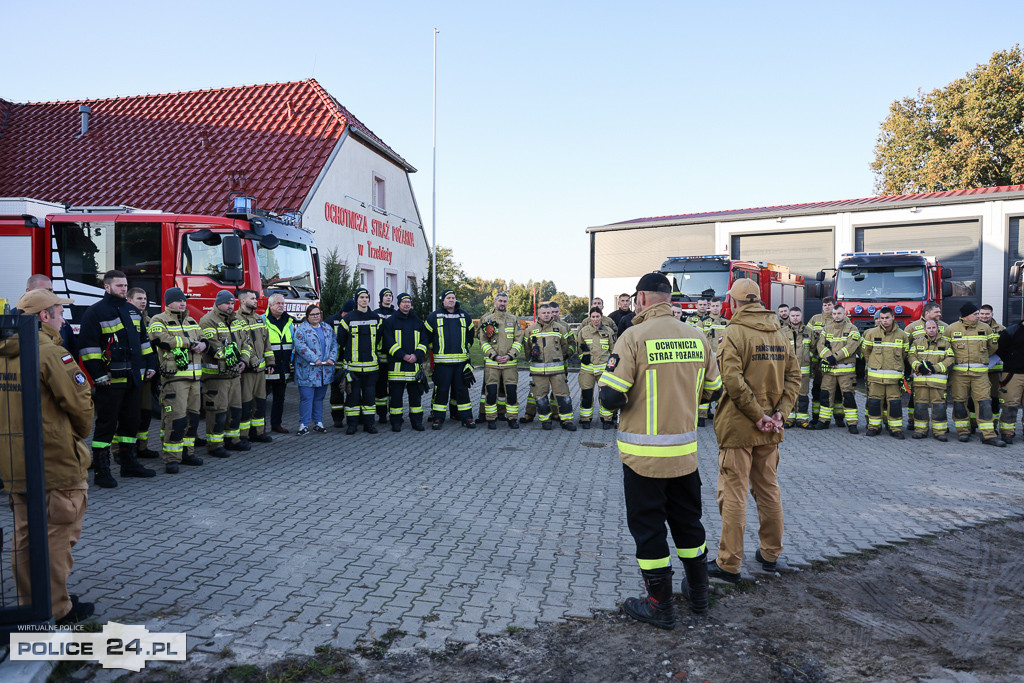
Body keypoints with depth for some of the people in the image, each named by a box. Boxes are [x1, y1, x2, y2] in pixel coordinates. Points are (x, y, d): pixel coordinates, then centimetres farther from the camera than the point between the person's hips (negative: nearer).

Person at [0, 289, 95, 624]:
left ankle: (29, 604, 31)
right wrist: (81, 433, 3)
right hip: (56, 462, -8)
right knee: (56, 535, 4)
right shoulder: (52, 353, -17)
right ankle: (57, 608, 13)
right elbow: (80, 404, -17)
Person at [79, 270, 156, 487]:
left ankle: (129, 463, 25)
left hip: (134, 378, 7)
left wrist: (150, 365, 15)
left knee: (130, 422, 14)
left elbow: (143, 340, 22)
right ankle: (102, 471, 4)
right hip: (111, 380, -7)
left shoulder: (132, 310, 16)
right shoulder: (95, 312, -7)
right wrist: (99, 375, -16)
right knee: (106, 424, -2)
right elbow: (88, 346, -12)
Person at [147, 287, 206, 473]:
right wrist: (190, 342, -10)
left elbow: (203, 338, 19)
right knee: (175, 416, -11)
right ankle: (171, 458, -6)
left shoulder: (191, 322, 21)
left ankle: (187, 452, 21)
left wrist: (202, 344, -6)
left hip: (194, 376, 7)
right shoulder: (159, 321, -2)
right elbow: (162, 339, -18)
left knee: (192, 415, 11)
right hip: (174, 376, -7)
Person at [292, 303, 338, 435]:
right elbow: (300, 346, -14)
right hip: (307, 370, -5)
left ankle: (318, 423, 21)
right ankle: (304, 425, 1)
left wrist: (331, 358, -6)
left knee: (319, 398, 13)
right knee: (306, 398, -5)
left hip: (325, 371, 5)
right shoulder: (301, 329, -2)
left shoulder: (328, 328, 14)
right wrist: (314, 359, -19)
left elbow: (334, 344, 11)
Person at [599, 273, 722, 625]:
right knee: (687, 520, 22)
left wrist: (618, 399, 4)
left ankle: (659, 604, 20)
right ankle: (698, 592, 37)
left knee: (648, 526, 9)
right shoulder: (697, 337, 0)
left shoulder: (634, 337, -15)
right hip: (685, 450, 5)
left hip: (643, 453, -5)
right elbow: (713, 389, 11)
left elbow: (610, 397, -19)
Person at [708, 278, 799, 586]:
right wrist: (780, 413, -3)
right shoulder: (779, 333, 9)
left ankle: (729, 563, 6)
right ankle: (770, 554, 29)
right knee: (768, 490, 18)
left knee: (733, 494, 0)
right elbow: (793, 377, 5)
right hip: (770, 431, 7)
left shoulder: (733, 333, -12)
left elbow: (734, 381, -23)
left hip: (738, 427, -6)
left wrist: (758, 416, -17)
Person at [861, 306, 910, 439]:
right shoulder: (872, 333, 1)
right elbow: (865, 350, 13)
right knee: (874, 401, 3)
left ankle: (896, 429, 9)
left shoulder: (902, 335, 3)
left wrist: (896, 365, 14)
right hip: (875, 375, 0)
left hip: (894, 376, 0)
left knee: (895, 402, 1)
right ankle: (874, 427, 13)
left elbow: (905, 354, 15)